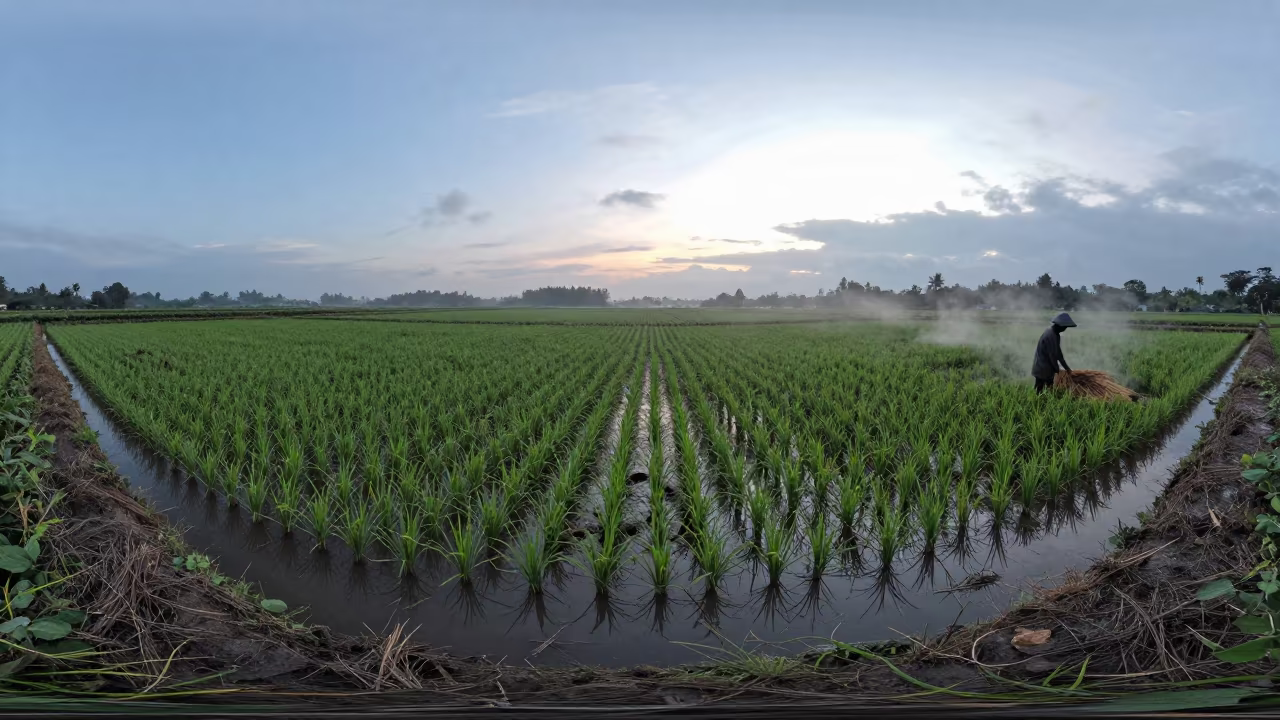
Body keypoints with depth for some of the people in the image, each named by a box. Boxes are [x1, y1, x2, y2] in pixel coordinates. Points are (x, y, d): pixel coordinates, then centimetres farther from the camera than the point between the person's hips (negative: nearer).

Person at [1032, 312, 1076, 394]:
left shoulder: (1055, 334, 10)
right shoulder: (1050, 336, -22)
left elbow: (1058, 353, 16)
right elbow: (1052, 355, -20)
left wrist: (1066, 367, 15)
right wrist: (1057, 370, -12)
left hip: (1047, 368, 10)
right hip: (1042, 369, -10)